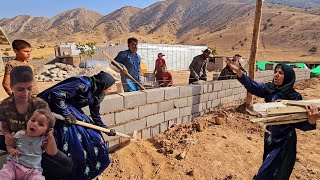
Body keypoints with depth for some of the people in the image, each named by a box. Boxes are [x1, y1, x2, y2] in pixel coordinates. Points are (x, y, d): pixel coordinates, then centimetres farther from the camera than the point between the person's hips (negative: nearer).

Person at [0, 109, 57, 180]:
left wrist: (50, 136, -11)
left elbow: (52, 152, -7)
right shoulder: (19, 134, 6)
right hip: (13, 164, 2)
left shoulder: (43, 140, 0)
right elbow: (9, 144, 18)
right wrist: (11, 150, -7)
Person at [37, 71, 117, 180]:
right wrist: (67, 114, -28)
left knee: (92, 136, 4)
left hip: (72, 110, 9)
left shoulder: (96, 95, 2)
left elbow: (96, 116, 15)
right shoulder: (84, 85, -26)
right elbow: (56, 93, -30)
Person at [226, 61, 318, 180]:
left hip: (284, 142, -5)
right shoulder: (270, 89, -5)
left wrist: (311, 121, -41)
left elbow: (299, 123, -17)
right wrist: (238, 71, -34)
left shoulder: (295, 97, -17)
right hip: (269, 137, 5)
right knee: (269, 169, 25)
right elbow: (253, 86, -20)